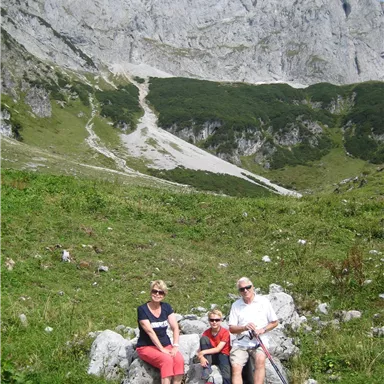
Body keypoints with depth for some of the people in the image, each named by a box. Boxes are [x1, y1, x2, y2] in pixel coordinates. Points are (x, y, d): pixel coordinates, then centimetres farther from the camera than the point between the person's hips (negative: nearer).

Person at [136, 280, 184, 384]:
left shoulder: (166, 307, 5)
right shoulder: (142, 309, -10)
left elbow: (175, 327, -1)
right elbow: (150, 331, -17)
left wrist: (175, 346, -14)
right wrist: (162, 349, -22)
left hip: (165, 345, 4)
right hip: (147, 347, -4)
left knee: (179, 359, -26)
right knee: (167, 360, -32)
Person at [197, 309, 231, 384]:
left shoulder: (225, 332, -13)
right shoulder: (206, 333, -3)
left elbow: (218, 349, -21)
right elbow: (200, 350, -8)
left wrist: (203, 352, -27)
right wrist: (201, 357, -30)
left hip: (223, 355, -4)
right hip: (210, 357, 4)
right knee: (203, 338, -19)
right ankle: (207, 369, -19)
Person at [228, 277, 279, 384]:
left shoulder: (264, 302, 4)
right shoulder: (236, 305, 7)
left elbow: (275, 322, 9)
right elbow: (231, 329, 5)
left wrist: (262, 330, -9)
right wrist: (245, 327, -15)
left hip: (260, 341, -1)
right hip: (241, 342, 1)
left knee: (260, 359, -33)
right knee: (235, 367, -22)